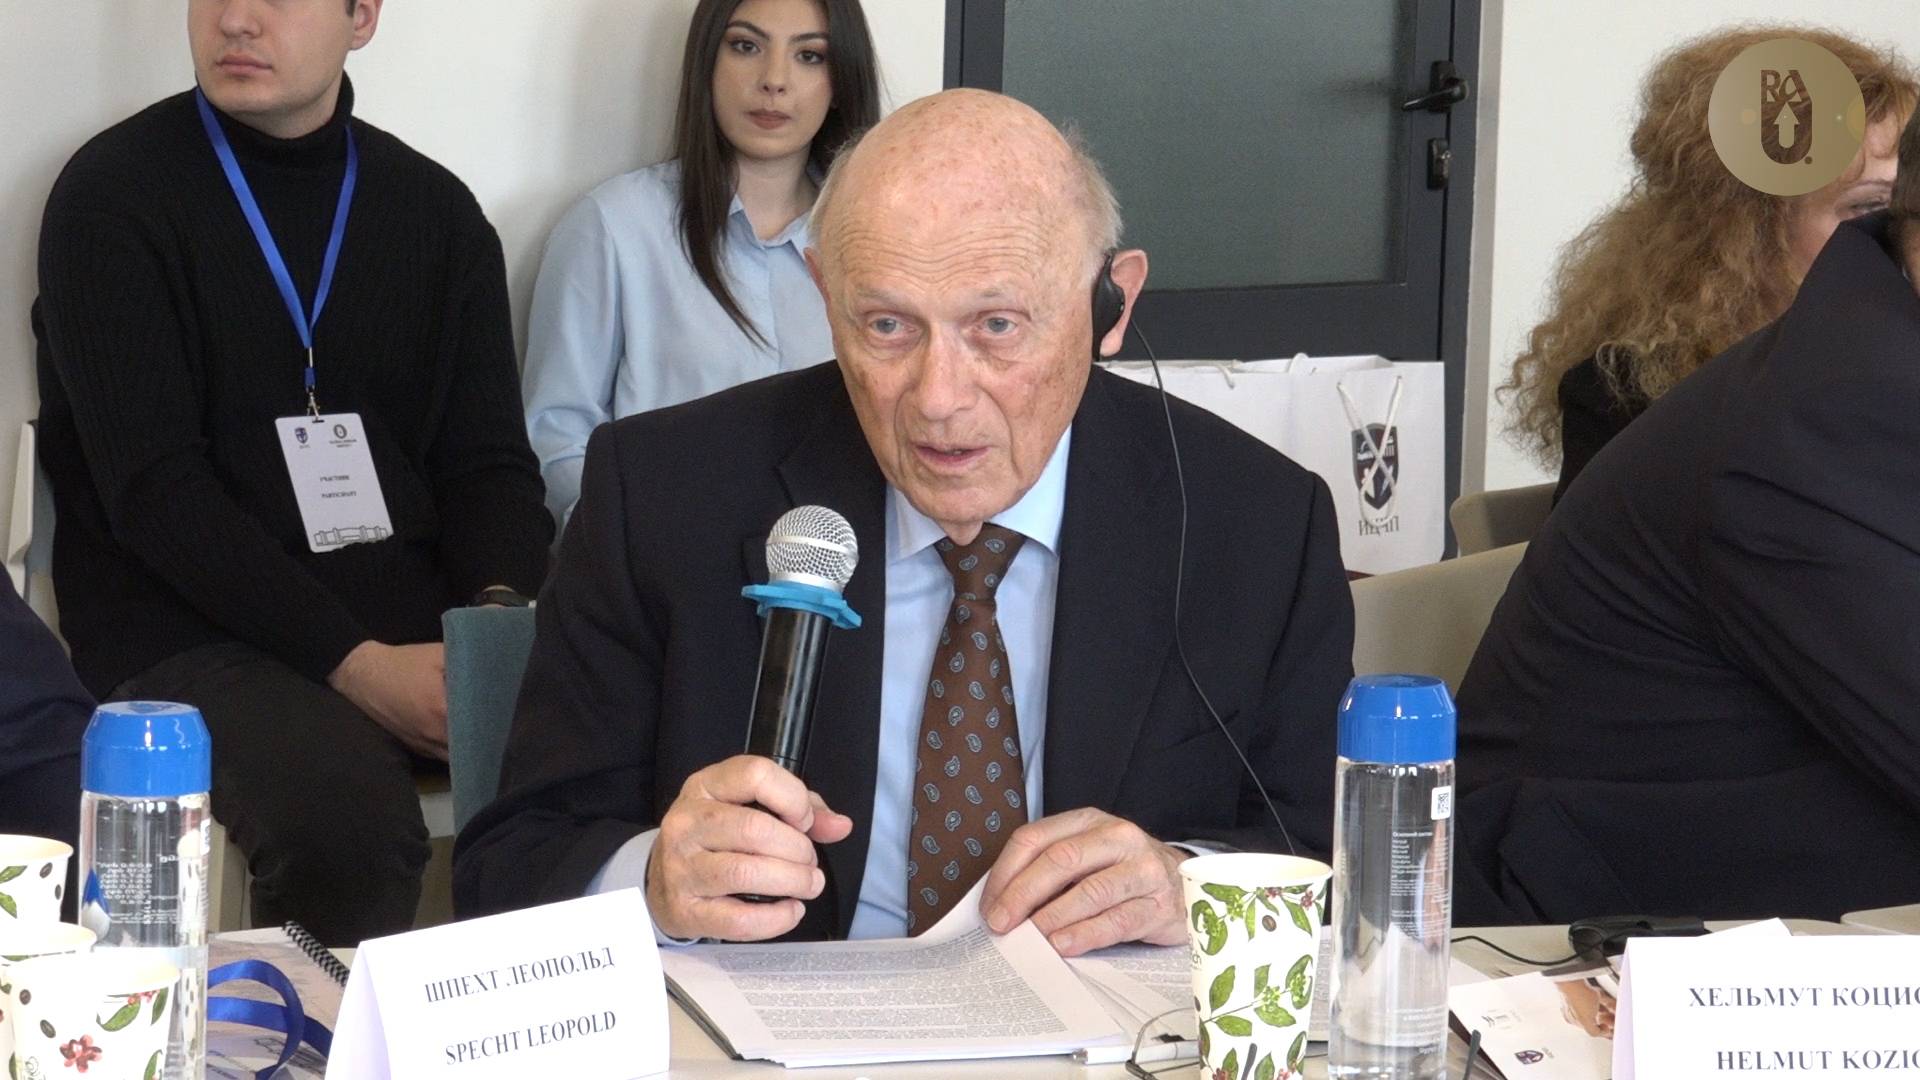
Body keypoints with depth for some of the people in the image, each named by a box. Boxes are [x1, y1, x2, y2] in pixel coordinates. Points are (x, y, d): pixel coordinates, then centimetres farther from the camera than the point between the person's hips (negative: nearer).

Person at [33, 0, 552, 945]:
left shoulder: (436, 211, 14)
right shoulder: (114, 197, 0)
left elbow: (490, 459, 10)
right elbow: (152, 487, -8)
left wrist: (505, 615, -13)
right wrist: (352, 659, -18)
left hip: (421, 620, 4)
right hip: (192, 629, -4)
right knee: (345, 817, -35)